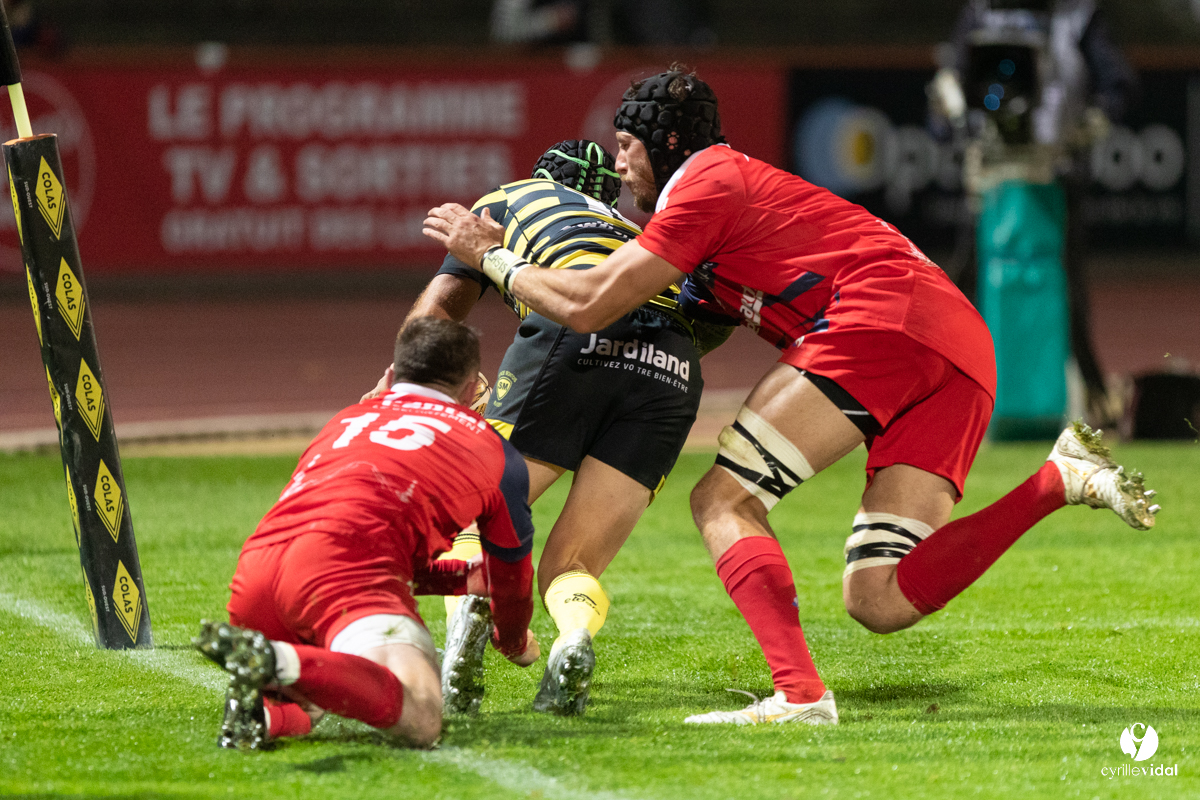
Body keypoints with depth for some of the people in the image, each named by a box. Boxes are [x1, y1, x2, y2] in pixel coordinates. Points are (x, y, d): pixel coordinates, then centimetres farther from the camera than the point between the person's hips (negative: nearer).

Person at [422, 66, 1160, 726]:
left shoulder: (705, 183, 5)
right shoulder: (745, 183, 33)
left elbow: (587, 306, 1)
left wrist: (492, 256, 16)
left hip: (884, 317, -9)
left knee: (723, 501, -5)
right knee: (879, 602, 0)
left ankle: (800, 694, -23)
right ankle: (1064, 478, -8)